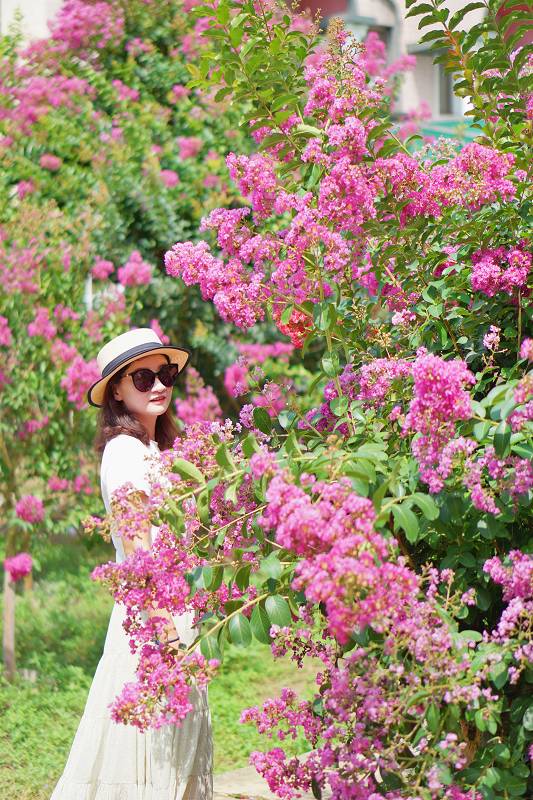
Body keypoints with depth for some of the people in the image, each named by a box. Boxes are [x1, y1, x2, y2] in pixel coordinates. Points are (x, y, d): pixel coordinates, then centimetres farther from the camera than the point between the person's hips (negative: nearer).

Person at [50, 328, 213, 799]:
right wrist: (161, 622, -23)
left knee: (176, 751, 10)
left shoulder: (154, 450, 17)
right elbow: (136, 545, -19)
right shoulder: (124, 449, -11)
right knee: (148, 750, -8)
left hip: (172, 610, 9)